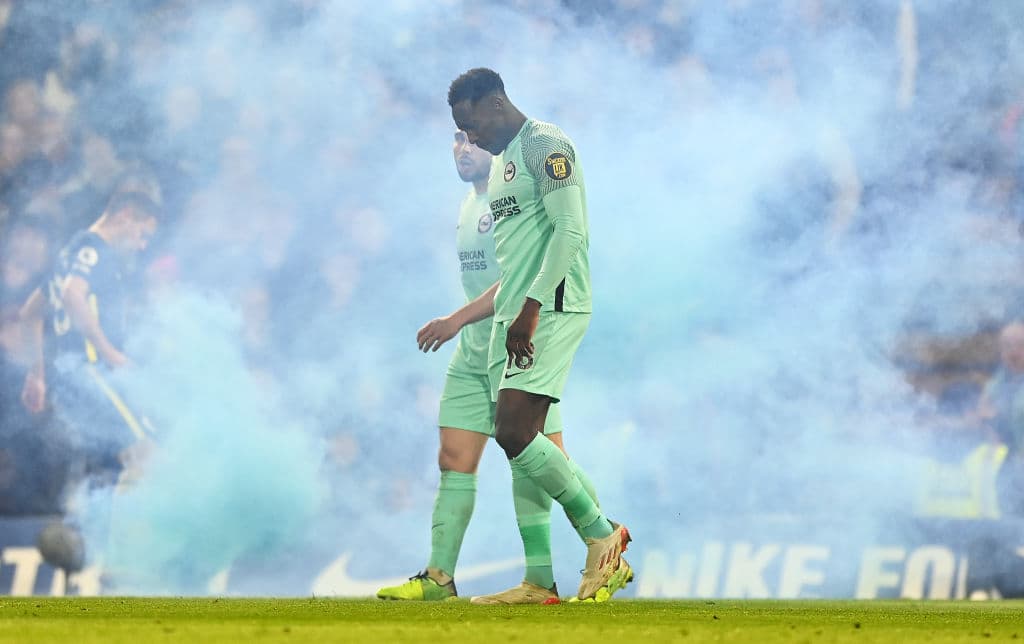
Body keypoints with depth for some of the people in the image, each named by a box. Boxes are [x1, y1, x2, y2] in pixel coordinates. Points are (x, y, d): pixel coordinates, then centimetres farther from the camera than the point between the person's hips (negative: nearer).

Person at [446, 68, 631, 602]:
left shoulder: (545, 145, -8)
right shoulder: (501, 160, 22)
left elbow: (570, 232, -18)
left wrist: (531, 309, -23)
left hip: (549, 311, -10)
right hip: (514, 317, 10)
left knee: (516, 433, -18)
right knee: (517, 440, 4)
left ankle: (603, 538, -8)